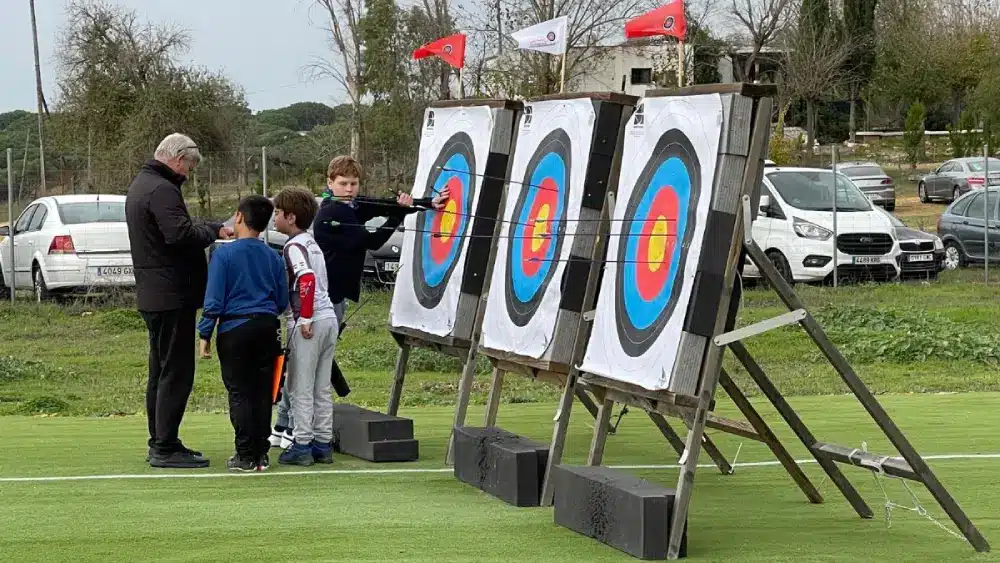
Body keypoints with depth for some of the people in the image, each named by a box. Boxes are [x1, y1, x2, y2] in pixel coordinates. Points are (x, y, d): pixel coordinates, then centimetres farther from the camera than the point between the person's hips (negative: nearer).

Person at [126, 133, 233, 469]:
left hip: (152, 295, 11)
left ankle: (159, 442, 22)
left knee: (161, 370, 16)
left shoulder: (141, 186, 17)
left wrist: (210, 230, 6)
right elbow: (182, 235, -29)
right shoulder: (161, 190, -17)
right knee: (176, 372, -6)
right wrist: (213, 231, -11)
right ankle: (166, 448, -6)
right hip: (171, 295, -11)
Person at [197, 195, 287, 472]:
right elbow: (283, 301, 11)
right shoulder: (273, 257, 6)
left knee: (240, 394, 1)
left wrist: (205, 334, -4)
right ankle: (261, 454, 14)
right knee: (262, 392, 10)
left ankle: (246, 456, 1)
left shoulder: (224, 254, -7)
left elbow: (213, 299, -10)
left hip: (235, 329, -4)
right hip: (267, 329, 4)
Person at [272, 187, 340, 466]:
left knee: (300, 388, -1)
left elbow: (307, 278, -24)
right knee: (322, 388, 13)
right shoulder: (312, 244, 17)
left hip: (310, 323, -8)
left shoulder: (294, 246, -10)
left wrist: (305, 318, -22)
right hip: (329, 318, 8)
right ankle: (323, 444, 16)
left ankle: (302, 445, 1)